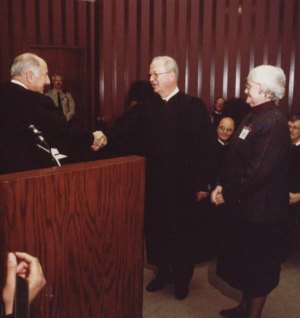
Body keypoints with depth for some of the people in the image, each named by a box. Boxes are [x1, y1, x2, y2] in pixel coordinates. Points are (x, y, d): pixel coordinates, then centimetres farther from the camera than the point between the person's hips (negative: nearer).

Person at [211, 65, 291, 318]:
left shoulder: (273, 122, -21)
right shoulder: (254, 117, 9)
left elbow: (257, 172, -25)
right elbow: (235, 159, 12)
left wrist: (227, 194, -16)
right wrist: (222, 185, 1)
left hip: (261, 209, -9)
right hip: (245, 205, 9)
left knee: (259, 265, 8)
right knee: (245, 260, 22)